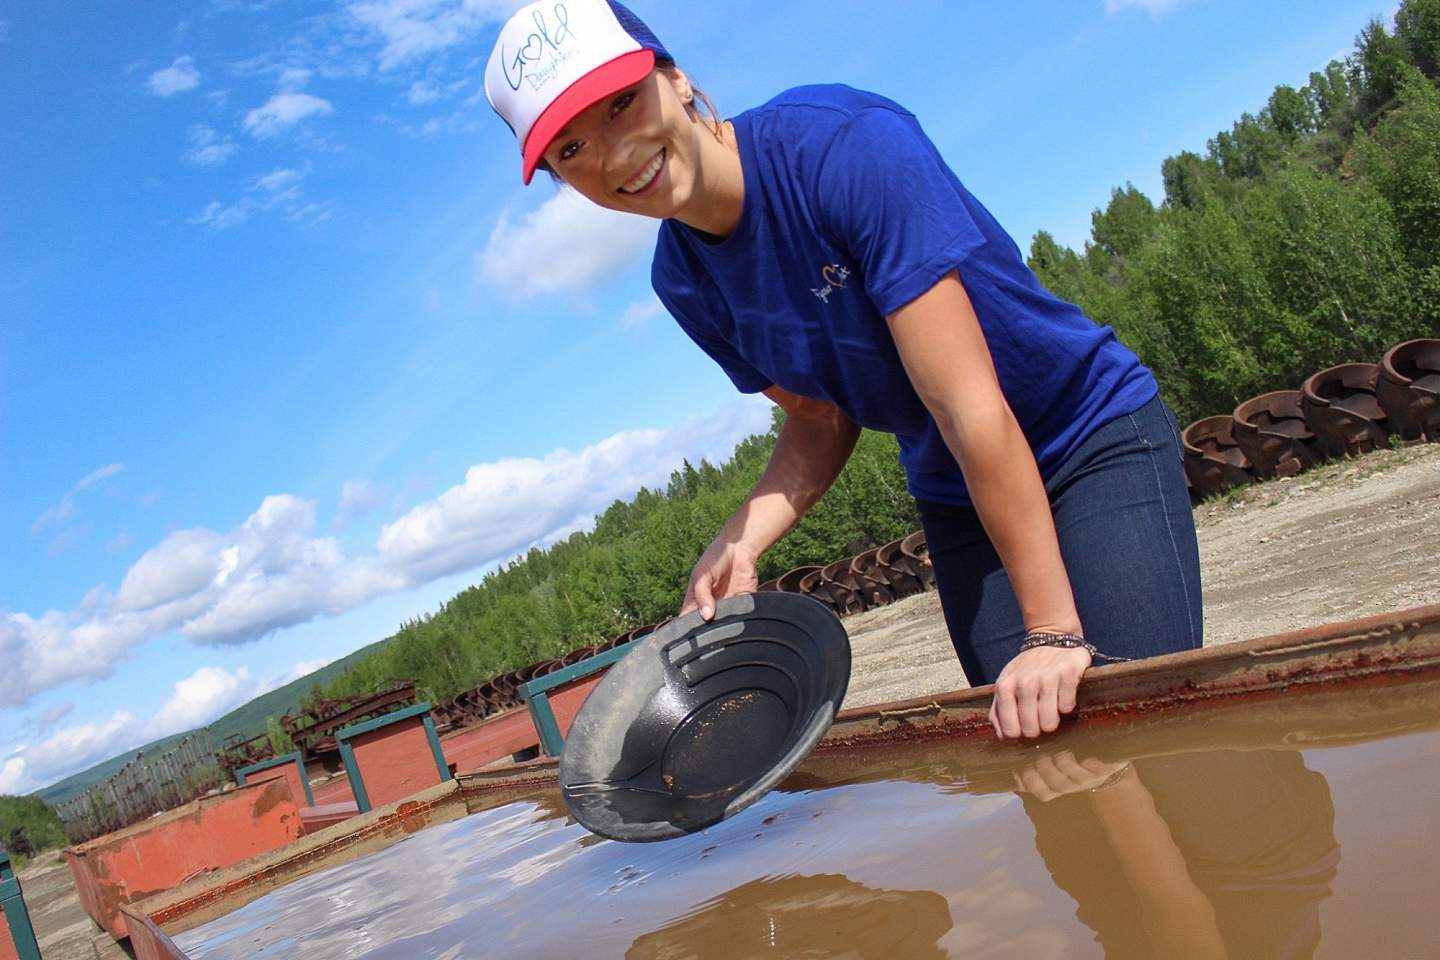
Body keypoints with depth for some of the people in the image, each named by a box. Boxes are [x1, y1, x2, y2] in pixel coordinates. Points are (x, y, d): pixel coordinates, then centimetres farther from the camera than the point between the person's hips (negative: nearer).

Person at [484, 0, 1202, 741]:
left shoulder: (847, 142, -28)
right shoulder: (684, 282, -8)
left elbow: (971, 409, -30)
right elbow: (821, 421, 4)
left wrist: (1053, 629, -28)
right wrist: (741, 542, -14)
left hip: (1096, 442, -5)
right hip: (955, 498, 5)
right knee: (1032, 742, 1)